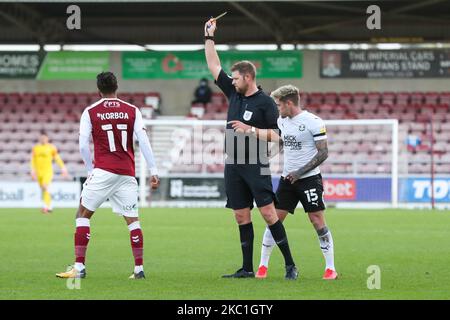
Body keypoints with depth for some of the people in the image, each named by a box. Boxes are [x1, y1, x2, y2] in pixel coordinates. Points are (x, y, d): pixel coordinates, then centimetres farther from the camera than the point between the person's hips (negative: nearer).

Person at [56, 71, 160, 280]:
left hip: (103, 171, -2)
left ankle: (79, 267, -2)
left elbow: (83, 146, -1)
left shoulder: (90, 112, 2)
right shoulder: (132, 111, 6)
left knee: (83, 214, 6)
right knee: (132, 219, 9)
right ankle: (139, 269, 4)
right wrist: (153, 171, 0)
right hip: (127, 173, 2)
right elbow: (143, 142, -1)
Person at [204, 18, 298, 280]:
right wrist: (209, 37, 17)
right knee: (242, 216, 7)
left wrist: (249, 129, -16)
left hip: (256, 166, -6)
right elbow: (214, 66, 17)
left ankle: (290, 265, -8)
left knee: (268, 212, -11)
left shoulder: (265, 102, -6)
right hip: (233, 165, 6)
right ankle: (247, 269, 11)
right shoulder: (234, 93, 11)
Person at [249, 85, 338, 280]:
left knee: (318, 221, -8)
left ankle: (330, 268, 0)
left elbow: (323, 153, -13)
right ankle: (263, 266, 9)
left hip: (309, 178, -6)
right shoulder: (282, 121, 8)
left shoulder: (313, 122, -13)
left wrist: (300, 172, -17)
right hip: (287, 179, 6)